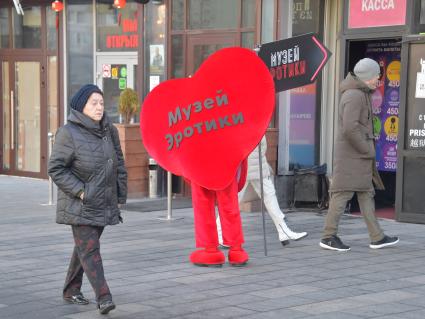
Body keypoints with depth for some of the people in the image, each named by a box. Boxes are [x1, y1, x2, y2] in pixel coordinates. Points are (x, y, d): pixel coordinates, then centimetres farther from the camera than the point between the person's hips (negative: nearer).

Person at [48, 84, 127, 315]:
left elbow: (119, 166, 16)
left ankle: (71, 291, 29)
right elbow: (56, 168, -11)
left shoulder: (109, 131, 9)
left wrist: (120, 196, 11)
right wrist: (80, 191, -16)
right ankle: (103, 297, -15)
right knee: (89, 249, -11)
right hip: (80, 206, -6)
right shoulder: (68, 133, -10)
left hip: (104, 205, 6)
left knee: (84, 247, 15)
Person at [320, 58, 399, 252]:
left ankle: (377, 237, 14)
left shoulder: (360, 94, 18)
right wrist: (367, 150, -17)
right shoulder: (354, 95, -16)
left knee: (366, 194, 11)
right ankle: (329, 237, -5)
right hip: (352, 154, -11)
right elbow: (350, 128, -26)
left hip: (359, 155, 11)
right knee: (343, 193, -8)